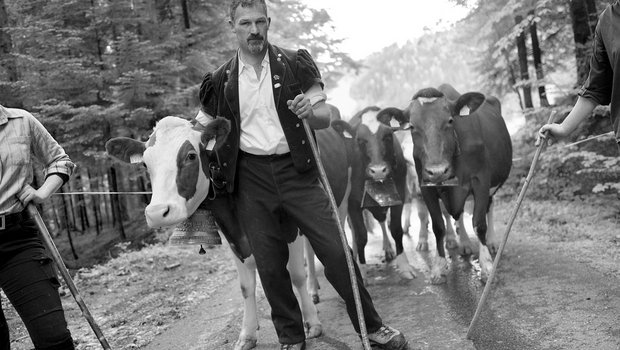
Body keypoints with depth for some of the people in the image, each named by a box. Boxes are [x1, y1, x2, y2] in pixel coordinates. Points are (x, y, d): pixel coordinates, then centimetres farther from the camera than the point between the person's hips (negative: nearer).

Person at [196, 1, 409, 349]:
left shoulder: (296, 65, 0)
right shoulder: (220, 81, 3)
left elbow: (326, 117, 2)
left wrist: (310, 111, -19)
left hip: (297, 171, -1)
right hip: (251, 178, 1)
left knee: (336, 250, -4)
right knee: (270, 264, 7)